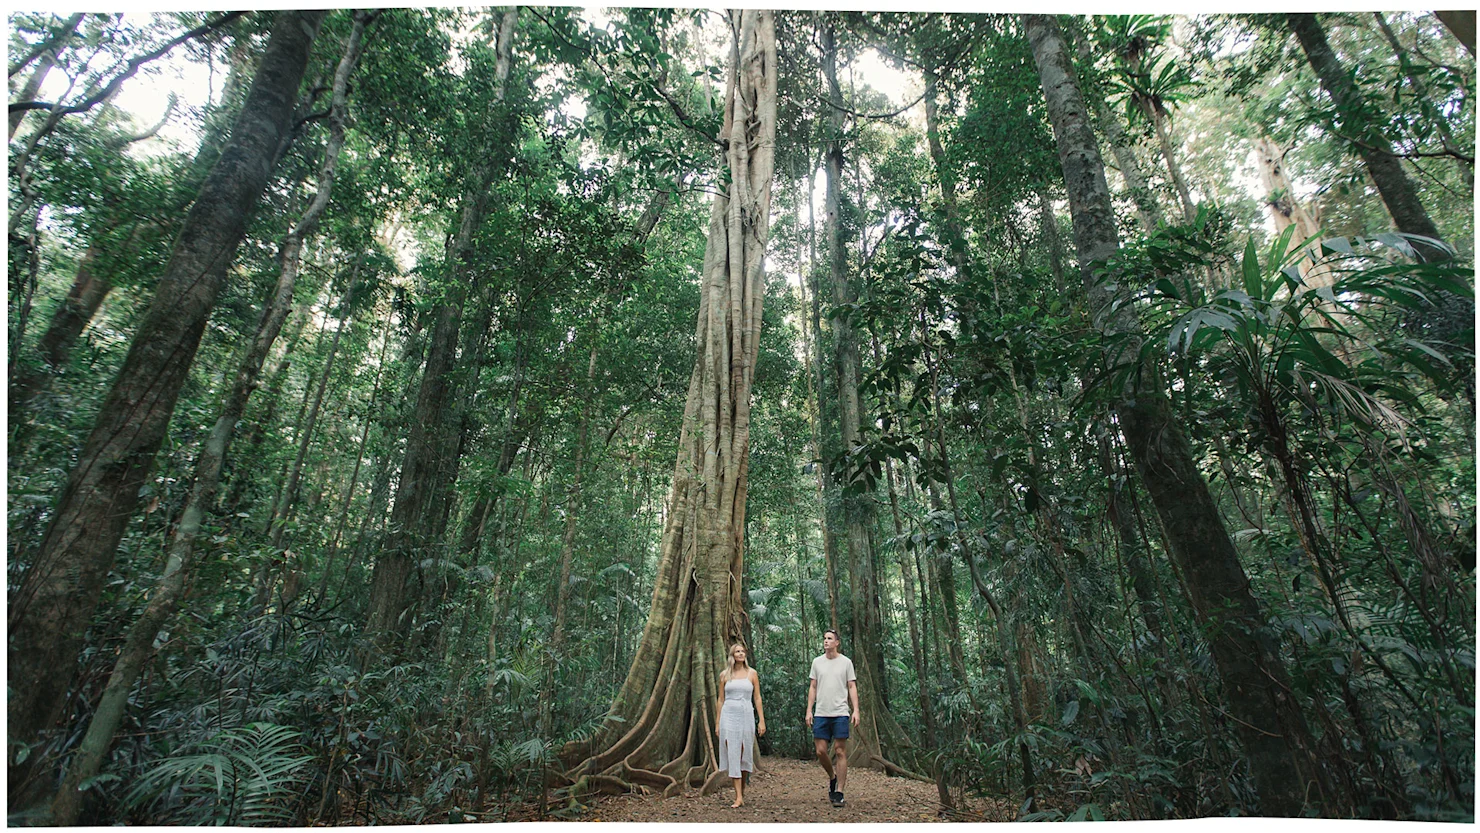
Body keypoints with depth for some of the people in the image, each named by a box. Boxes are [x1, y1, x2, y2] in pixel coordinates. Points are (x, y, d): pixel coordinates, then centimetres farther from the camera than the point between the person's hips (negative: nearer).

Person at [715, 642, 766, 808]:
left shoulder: (752, 673, 5)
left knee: (745, 754, 6)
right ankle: (739, 797, -3)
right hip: (729, 715, 0)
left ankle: (742, 792, 23)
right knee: (733, 754, -6)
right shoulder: (724, 674, 6)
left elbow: (757, 698, 5)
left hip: (746, 715, 0)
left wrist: (762, 721, 0)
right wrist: (717, 723, 7)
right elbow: (721, 699, 9)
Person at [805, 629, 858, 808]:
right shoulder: (817, 662, 8)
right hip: (821, 714, 3)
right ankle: (832, 777, 30)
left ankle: (839, 793, 7)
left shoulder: (846, 662, 2)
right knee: (821, 751, 3)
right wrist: (809, 710, 5)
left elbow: (852, 687, 2)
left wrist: (856, 710, -7)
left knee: (840, 752, -1)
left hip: (840, 714, -2)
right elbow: (813, 688, 11)